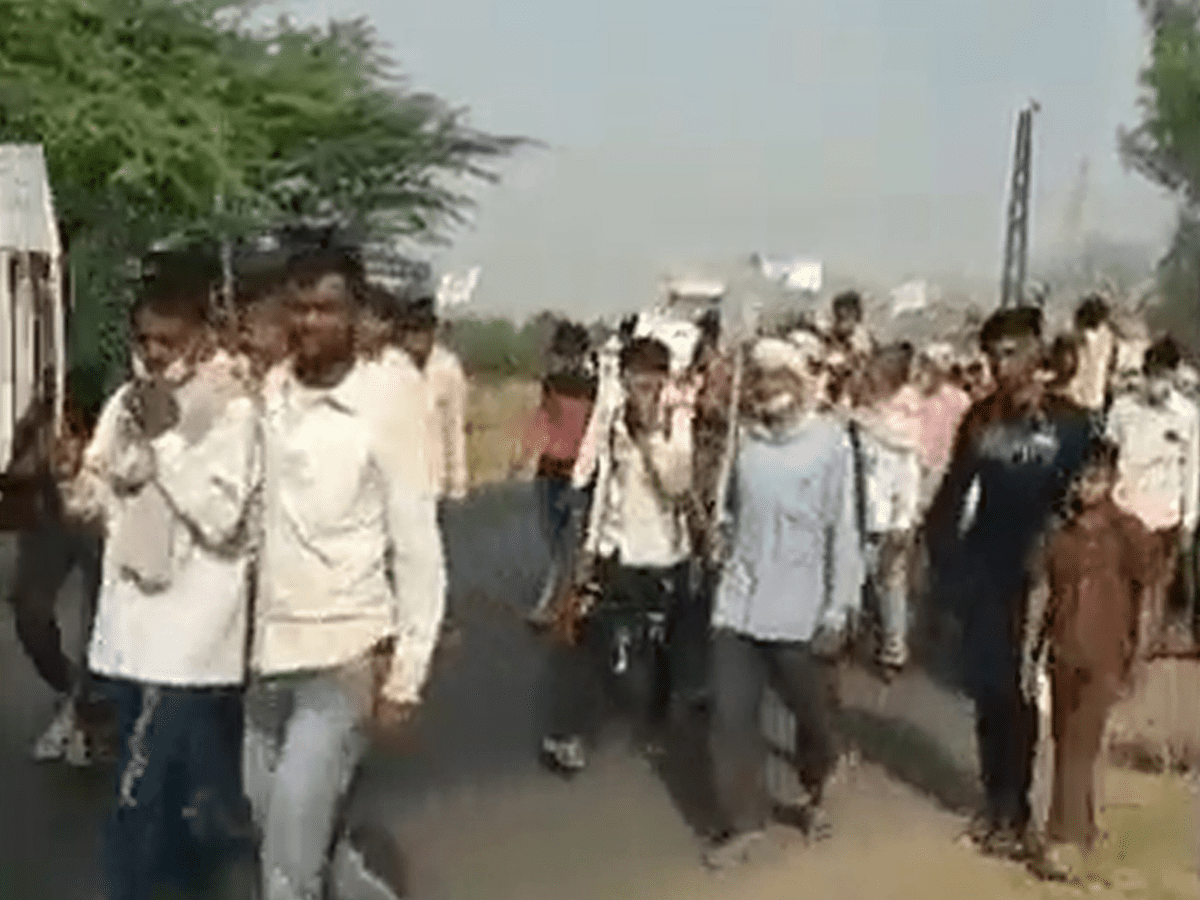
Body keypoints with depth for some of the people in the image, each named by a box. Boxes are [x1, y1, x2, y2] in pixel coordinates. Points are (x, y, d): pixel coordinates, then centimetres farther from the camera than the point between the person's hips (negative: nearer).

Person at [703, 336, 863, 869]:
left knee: (813, 712, 14)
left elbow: (843, 529, -10)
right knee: (731, 715, 2)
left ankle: (815, 793, 42)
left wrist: (839, 610, -12)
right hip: (740, 601, 3)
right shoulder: (746, 439, 2)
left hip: (800, 607, -3)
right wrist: (727, 573, 13)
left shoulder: (829, 440, -11)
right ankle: (743, 822, 17)